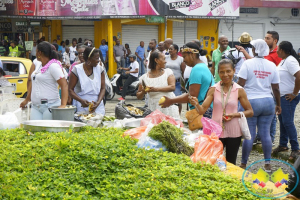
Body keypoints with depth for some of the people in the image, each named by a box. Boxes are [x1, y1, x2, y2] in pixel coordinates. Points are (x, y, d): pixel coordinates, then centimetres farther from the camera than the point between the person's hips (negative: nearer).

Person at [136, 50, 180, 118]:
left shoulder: (168, 72, 5)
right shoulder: (144, 77, 3)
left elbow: (172, 87, -10)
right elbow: (139, 97, 9)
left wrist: (156, 89, -20)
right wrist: (143, 92, -13)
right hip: (154, 108, 0)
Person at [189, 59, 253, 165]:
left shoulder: (239, 90, -3)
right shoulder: (214, 89, -1)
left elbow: (250, 112, 2)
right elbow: (202, 110, -8)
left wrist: (235, 115, -14)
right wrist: (196, 104, -29)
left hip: (233, 132, 0)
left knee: (231, 163, 11)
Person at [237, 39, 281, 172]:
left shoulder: (248, 63, -7)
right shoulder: (271, 65, 5)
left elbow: (240, 84, -11)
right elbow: (276, 88, 8)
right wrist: (278, 105, 19)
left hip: (250, 102, -3)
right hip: (268, 102, 3)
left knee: (249, 135, 1)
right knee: (265, 133, 7)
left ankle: (243, 164, 11)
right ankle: (267, 164, 11)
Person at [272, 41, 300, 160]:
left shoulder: (290, 61, -19)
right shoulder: (284, 60, 13)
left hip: (288, 98, -10)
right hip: (282, 96, 10)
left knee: (288, 122, -9)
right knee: (282, 120, 16)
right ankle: (283, 145, 27)